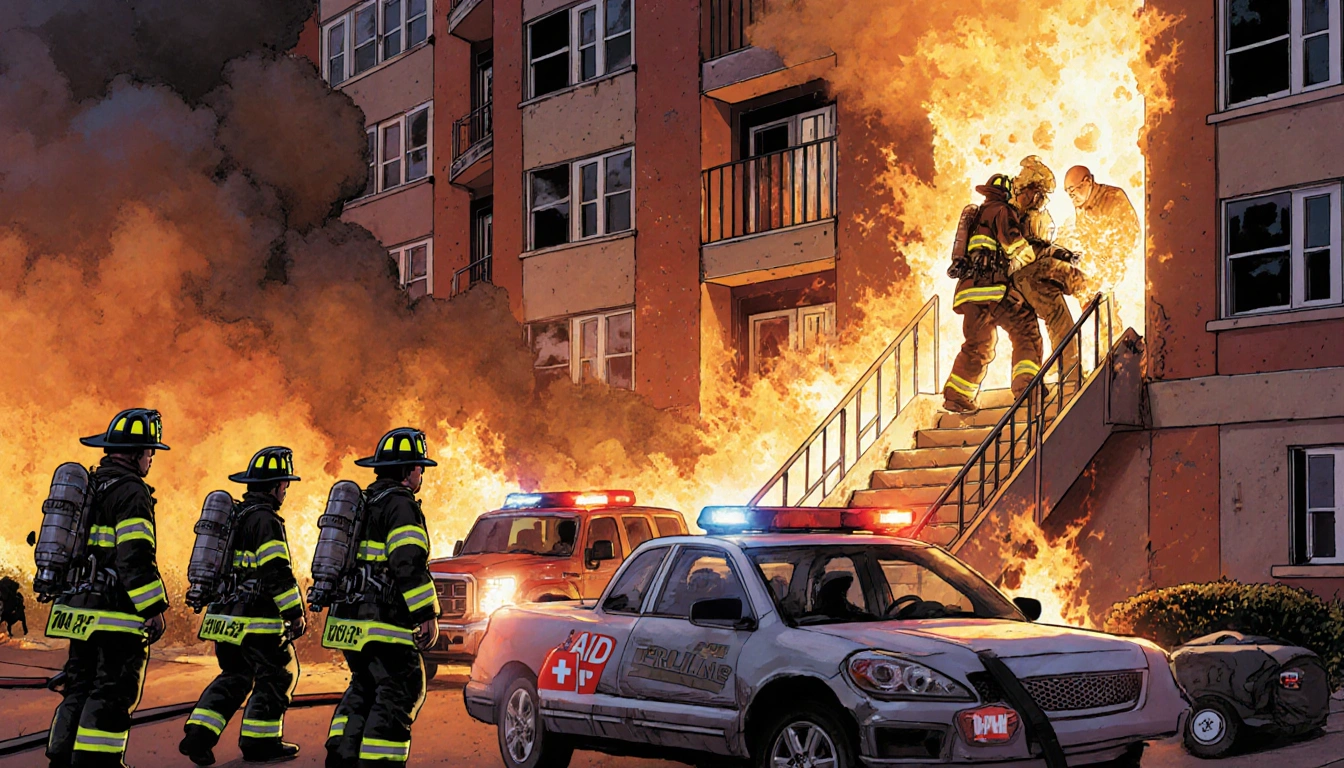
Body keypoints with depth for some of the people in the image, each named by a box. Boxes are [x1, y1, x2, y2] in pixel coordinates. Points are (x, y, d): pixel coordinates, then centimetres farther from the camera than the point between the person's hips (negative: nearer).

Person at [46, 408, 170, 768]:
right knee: (113, 693, -4)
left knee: (80, 689, 15)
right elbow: (135, 557, -20)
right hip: (117, 616, -9)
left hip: (81, 611, 9)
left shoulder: (88, 487, 16)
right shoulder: (130, 491, -13)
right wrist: (154, 608, -17)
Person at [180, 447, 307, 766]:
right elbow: (277, 572, -20)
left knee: (234, 677, 17)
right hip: (255, 620, -9)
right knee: (277, 675, 5)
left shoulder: (233, 515, 15)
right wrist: (295, 613, -16)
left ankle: (198, 734, 7)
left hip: (224, 616, 9)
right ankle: (259, 742, 9)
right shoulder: (265, 520, -14)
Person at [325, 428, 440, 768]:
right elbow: (409, 564, -21)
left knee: (364, 689, 19)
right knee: (400, 693, -3)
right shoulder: (400, 504, -11)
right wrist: (428, 614, -18)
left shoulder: (362, 503, 18)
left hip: (348, 620, 9)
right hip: (383, 625, -9)